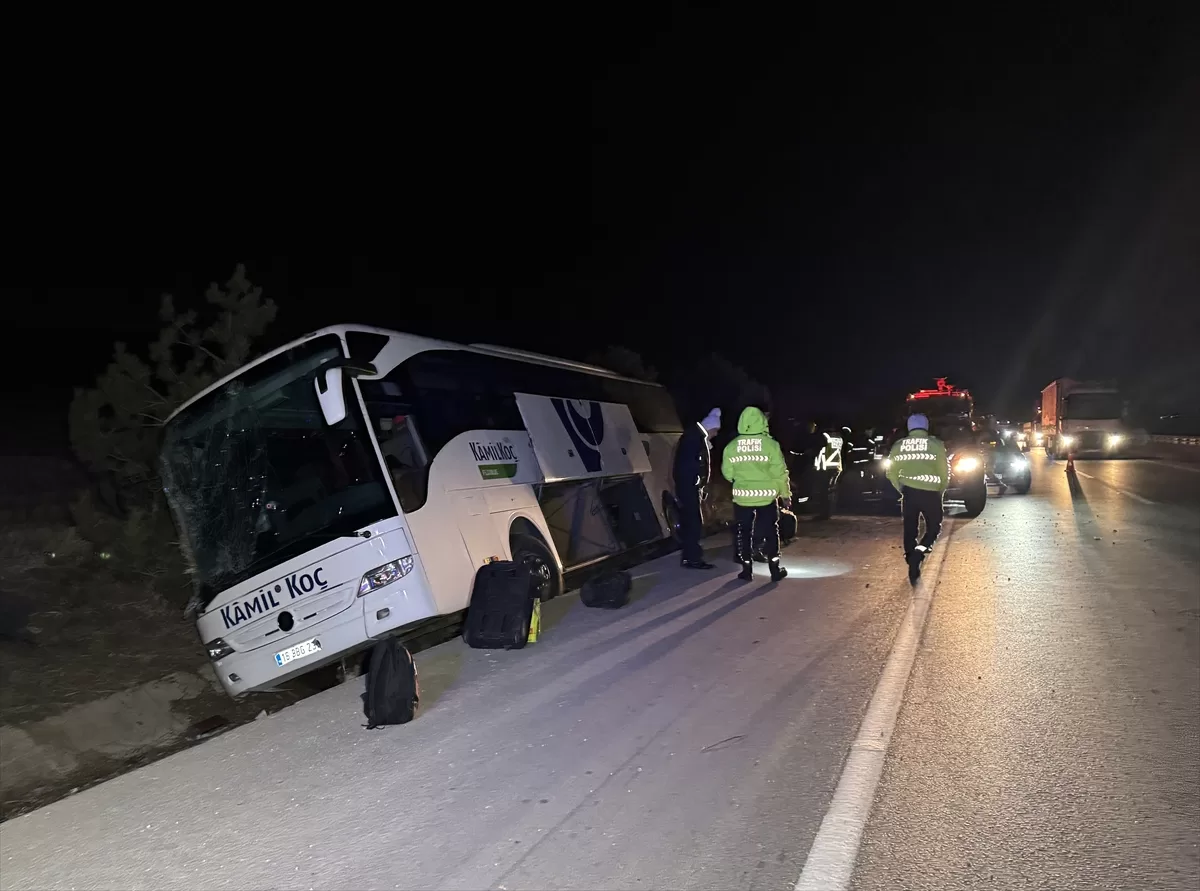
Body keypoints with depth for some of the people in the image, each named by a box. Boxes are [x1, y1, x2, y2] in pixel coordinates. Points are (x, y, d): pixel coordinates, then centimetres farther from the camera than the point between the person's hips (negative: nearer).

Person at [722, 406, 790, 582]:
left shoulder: (731, 446, -5)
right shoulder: (770, 444, -11)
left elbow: (727, 473, 4)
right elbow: (780, 473, -7)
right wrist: (786, 494, 5)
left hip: (742, 496, 1)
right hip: (766, 496, -1)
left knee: (744, 534, 12)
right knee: (770, 532, 12)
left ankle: (747, 570, 15)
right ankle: (775, 570, 16)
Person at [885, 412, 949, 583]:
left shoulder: (898, 445, 5)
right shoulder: (936, 444, -3)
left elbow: (891, 473, 9)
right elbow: (944, 472, -1)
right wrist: (940, 492, 15)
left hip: (908, 492, 2)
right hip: (930, 493, -2)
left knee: (909, 529, 13)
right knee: (934, 527, 13)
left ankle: (913, 569, 17)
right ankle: (919, 552, -14)